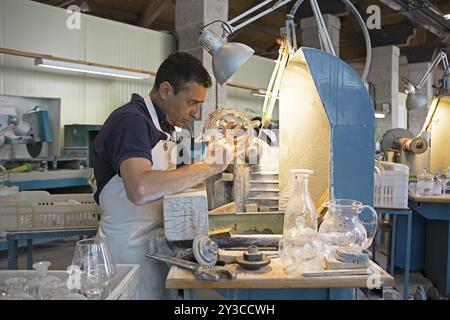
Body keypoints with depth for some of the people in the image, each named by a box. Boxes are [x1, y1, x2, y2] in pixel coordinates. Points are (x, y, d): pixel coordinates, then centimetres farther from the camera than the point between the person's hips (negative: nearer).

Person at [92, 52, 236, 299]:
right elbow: (140, 190, -35)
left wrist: (208, 164, 0)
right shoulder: (131, 120, -18)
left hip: (154, 245, 9)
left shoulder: (163, 124, 13)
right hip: (130, 249, -9)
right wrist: (208, 168, -27)